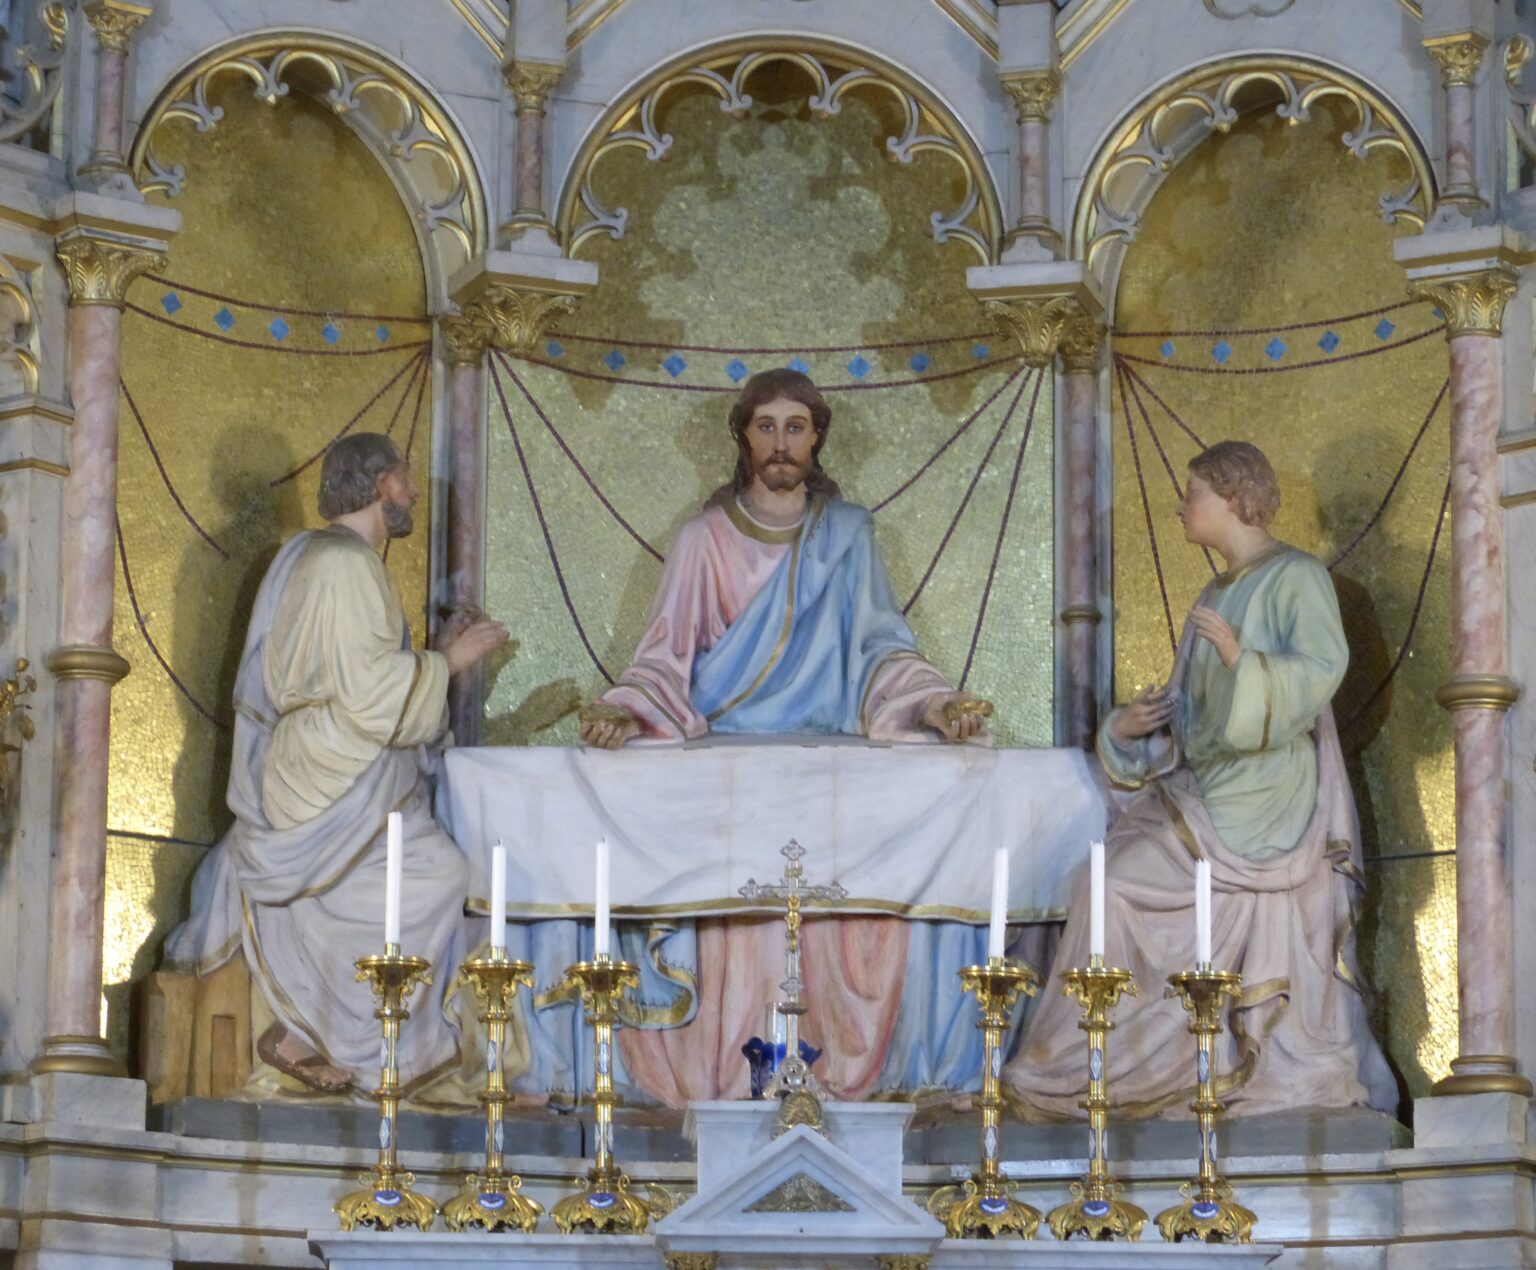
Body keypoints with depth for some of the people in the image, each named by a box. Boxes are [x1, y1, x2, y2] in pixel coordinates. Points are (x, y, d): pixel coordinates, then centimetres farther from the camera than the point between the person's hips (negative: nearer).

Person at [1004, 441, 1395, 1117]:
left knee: (1122, 880, -16)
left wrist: (1241, 659, -32)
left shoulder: (1297, 577, -5)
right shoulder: (1214, 598, 21)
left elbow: (1322, 669, -20)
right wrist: (1128, 728, 3)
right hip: (1205, 789, 8)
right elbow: (1188, 713, 23)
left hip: (1260, 797, -8)